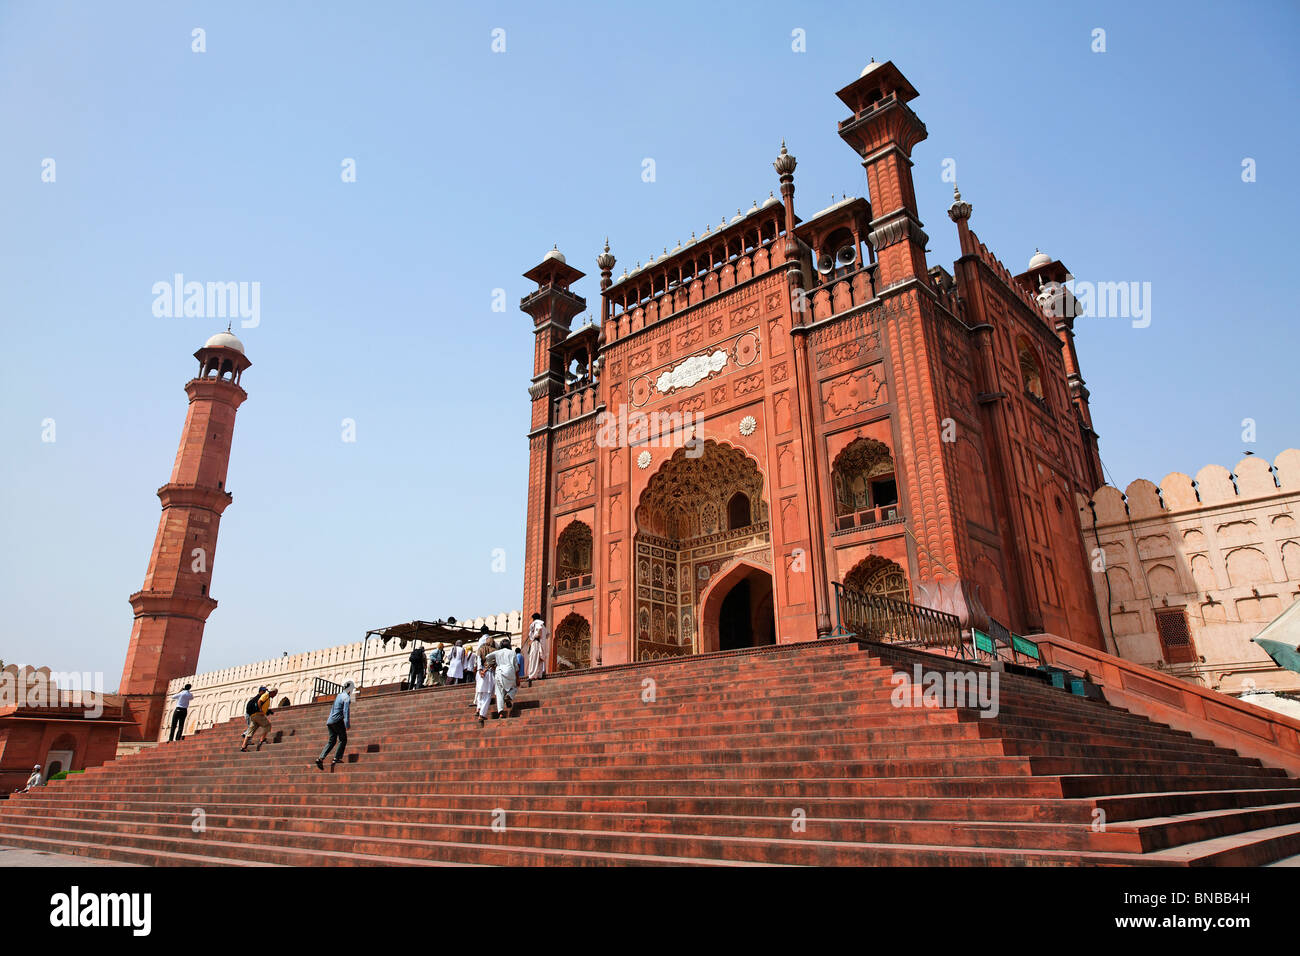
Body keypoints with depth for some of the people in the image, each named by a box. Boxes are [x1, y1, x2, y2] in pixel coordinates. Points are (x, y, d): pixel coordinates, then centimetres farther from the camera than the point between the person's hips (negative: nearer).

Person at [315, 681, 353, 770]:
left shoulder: (339, 695, 20)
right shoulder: (347, 698, -8)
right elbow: (346, 711, -18)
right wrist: (347, 724, -21)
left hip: (330, 721, 8)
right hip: (338, 721, -8)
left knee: (331, 741, 8)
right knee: (343, 740, 3)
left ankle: (321, 758, -6)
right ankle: (337, 759, -4)